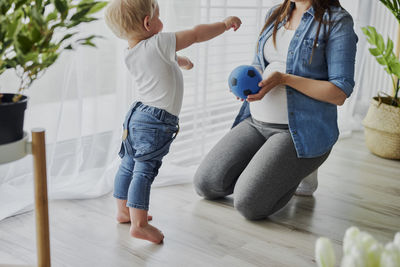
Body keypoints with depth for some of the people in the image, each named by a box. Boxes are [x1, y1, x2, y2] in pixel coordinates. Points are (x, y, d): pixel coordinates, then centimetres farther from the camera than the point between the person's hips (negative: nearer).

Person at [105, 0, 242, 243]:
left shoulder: (130, 55, 8)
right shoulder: (159, 43, -16)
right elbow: (196, 35, -12)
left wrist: (178, 61, 46)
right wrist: (225, 24, 2)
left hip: (137, 114, 9)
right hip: (156, 123, -9)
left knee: (129, 164, 18)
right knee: (144, 170, -10)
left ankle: (124, 210, 33)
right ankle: (138, 223, -8)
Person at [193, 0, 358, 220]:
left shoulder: (338, 21, -9)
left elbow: (340, 94, -14)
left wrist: (284, 78, -22)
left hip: (301, 131, -6)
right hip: (257, 122, 7)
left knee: (248, 204, -20)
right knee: (205, 184, -4)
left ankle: (301, 170, 8)